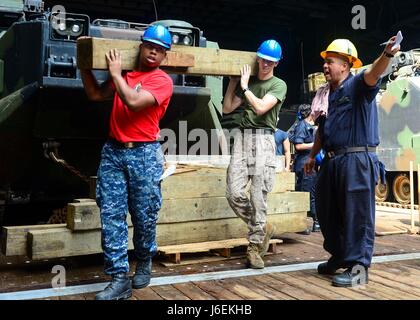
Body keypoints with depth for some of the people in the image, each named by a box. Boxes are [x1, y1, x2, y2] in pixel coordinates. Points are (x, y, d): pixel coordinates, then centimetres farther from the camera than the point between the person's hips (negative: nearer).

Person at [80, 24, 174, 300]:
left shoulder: (163, 81, -3)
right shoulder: (124, 74, 16)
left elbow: (134, 101, -17)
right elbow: (95, 94, 23)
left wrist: (115, 74, -5)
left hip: (145, 154, -4)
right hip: (113, 151, 5)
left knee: (144, 216, 3)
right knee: (111, 215, -3)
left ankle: (144, 264, 29)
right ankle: (120, 279, 2)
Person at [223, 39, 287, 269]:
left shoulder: (279, 85, 6)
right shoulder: (246, 83, 20)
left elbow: (261, 108, -9)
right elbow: (227, 108, 19)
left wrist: (245, 87, 2)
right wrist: (233, 82, 17)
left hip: (263, 139, -4)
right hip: (242, 137, 4)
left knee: (258, 197, -6)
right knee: (234, 193, -6)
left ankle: (255, 246, 5)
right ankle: (263, 228, 17)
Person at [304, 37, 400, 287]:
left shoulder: (357, 85, -5)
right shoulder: (330, 94, 19)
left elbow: (373, 74, -28)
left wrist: (387, 55, -48)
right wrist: (313, 156, 27)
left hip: (357, 161, -9)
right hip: (332, 162, 9)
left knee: (357, 215, -5)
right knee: (327, 212, 16)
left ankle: (358, 267, 3)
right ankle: (339, 256, 32)